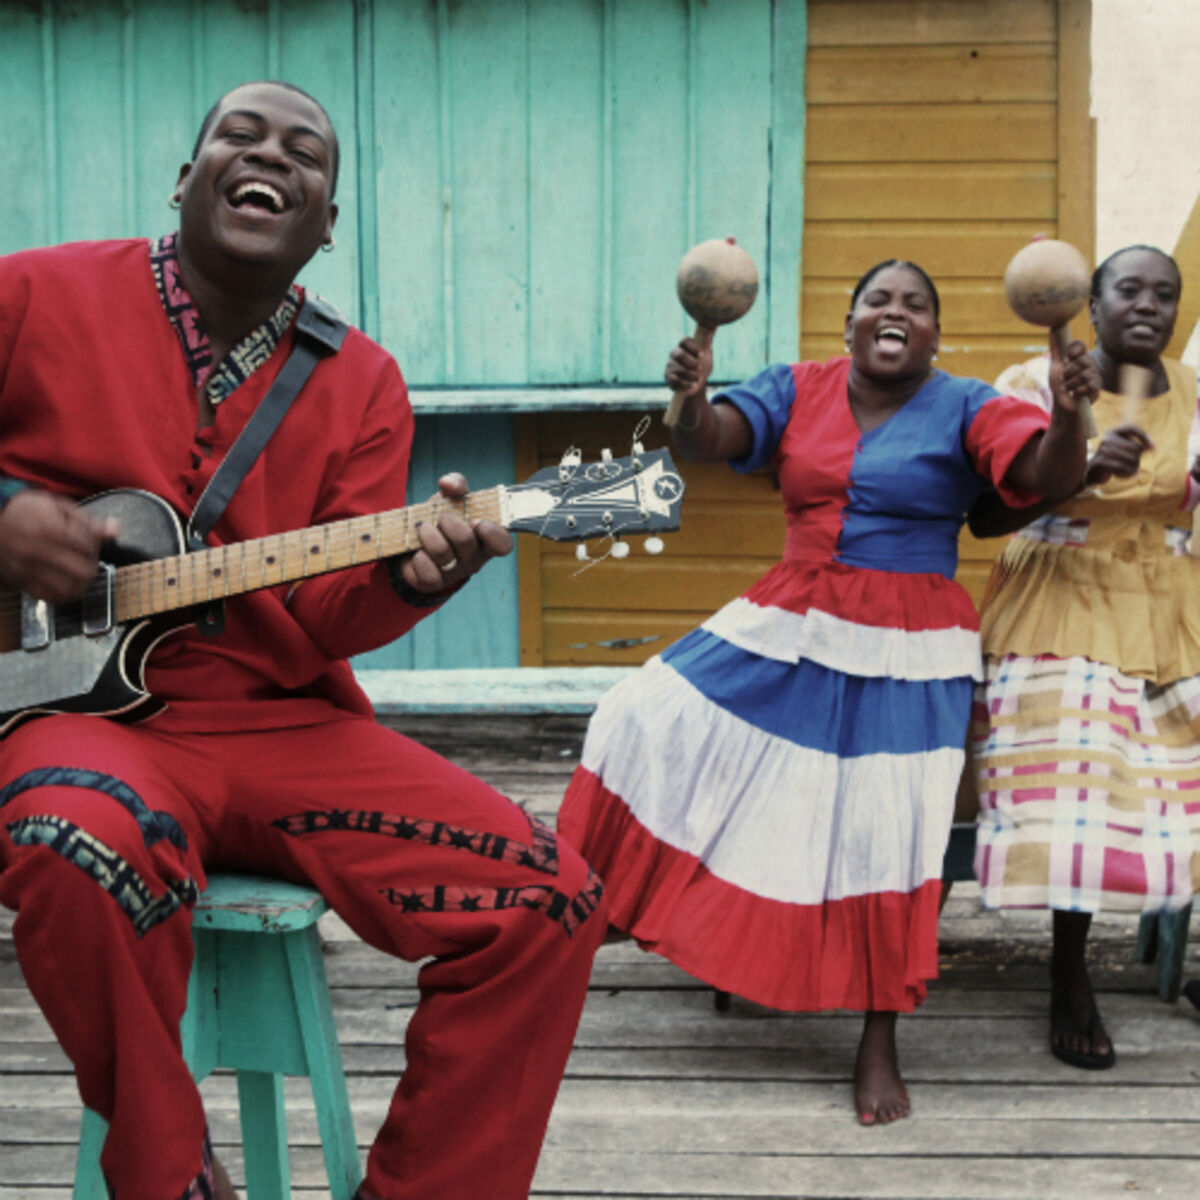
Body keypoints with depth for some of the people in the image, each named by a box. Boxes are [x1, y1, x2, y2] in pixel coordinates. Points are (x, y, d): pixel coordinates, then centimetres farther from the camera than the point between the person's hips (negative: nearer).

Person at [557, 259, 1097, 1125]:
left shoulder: (965, 409, -4)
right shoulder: (798, 391, 4)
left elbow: (1048, 473, -17)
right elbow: (708, 440, -8)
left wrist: (1067, 413, -38)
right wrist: (691, 396, -32)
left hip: (904, 657, -4)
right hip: (789, 630, 4)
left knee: (885, 836, -8)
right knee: (654, 724, -3)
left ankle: (879, 1045, 9)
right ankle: (730, 942, 18)